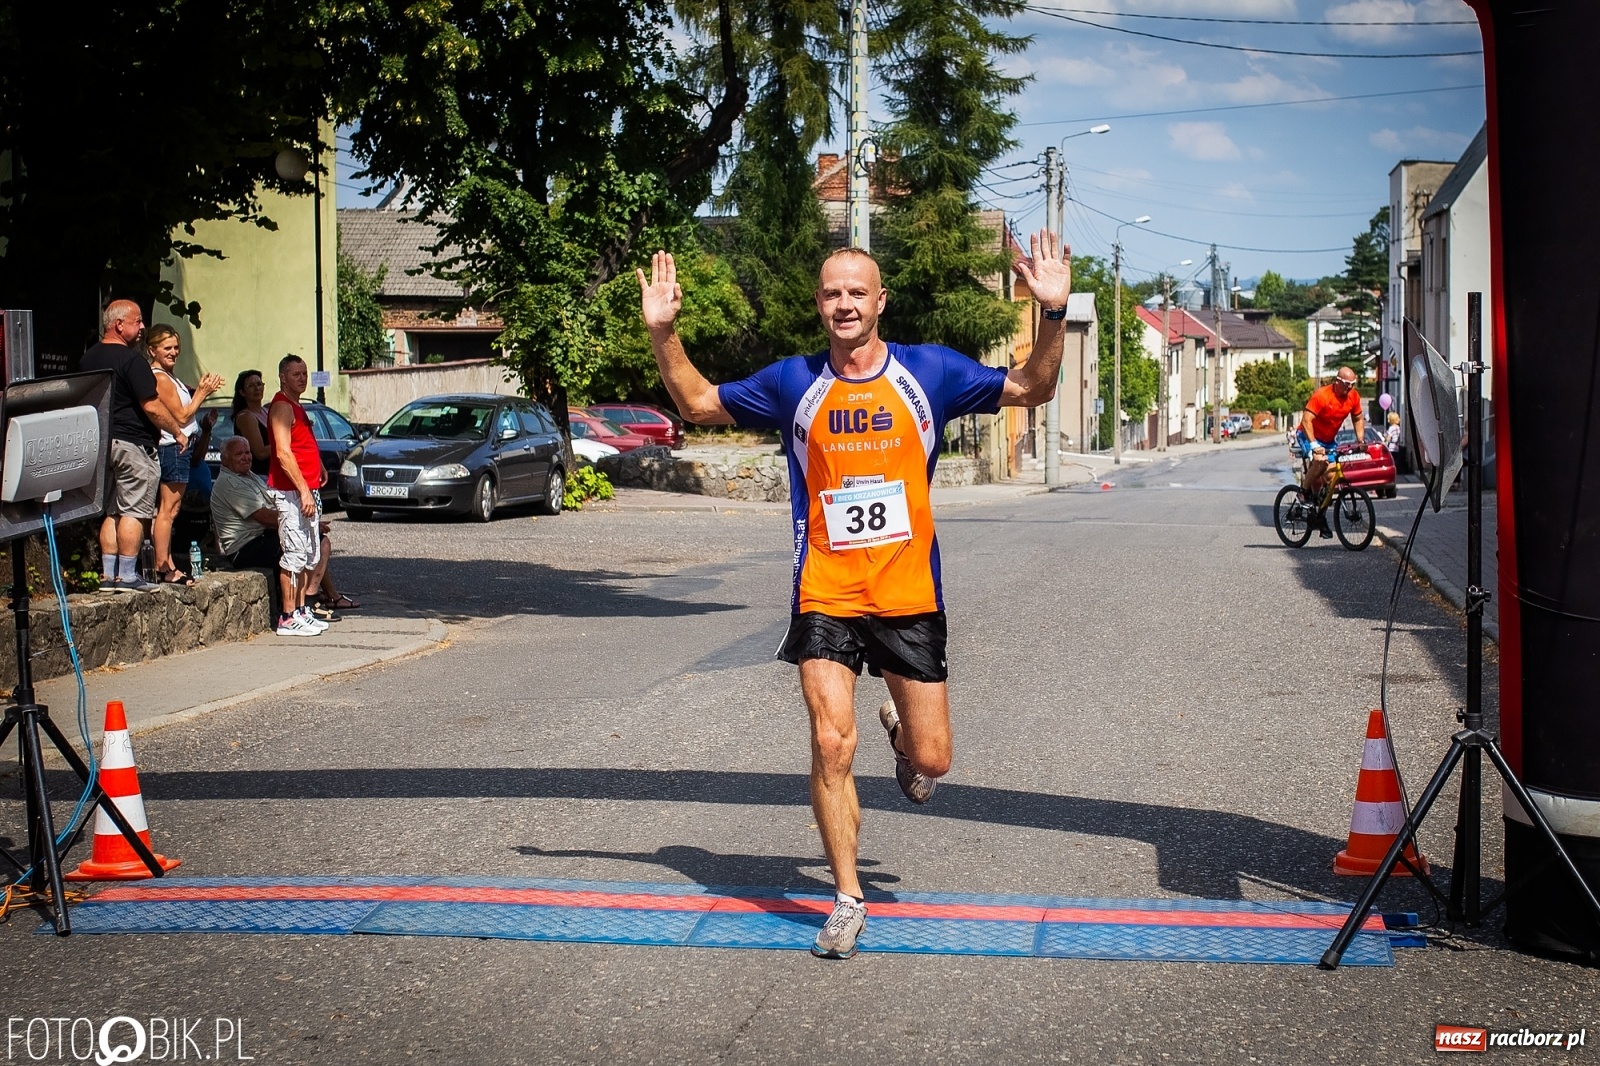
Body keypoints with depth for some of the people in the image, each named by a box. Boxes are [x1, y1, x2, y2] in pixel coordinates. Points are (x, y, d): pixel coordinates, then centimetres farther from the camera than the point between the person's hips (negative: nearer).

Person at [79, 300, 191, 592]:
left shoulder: (87, 359, 12)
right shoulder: (130, 359, -14)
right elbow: (152, 406, -16)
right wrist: (178, 432, -4)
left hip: (101, 443, 8)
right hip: (132, 443, -8)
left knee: (111, 512, 12)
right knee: (133, 511, -4)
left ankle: (108, 575, 11)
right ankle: (127, 576, -5)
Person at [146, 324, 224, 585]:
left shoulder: (167, 377, 17)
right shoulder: (160, 378, -14)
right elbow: (181, 416, -15)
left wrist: (201, 388, 2)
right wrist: (202, 393, -8)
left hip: (179, 448, 11)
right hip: (174, 448, -11)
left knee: (167, 509, 11)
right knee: (168, 509, -8)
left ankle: (167, 565, 14)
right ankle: (163, 567, -7)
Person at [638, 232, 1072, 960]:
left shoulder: (929, 372, 1)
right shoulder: (794, 382, 4)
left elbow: (1030, 389, 3)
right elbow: (698, 403, 13)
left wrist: (1052, 314, -11)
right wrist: (662, 332, -1)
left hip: (908, 597, 0)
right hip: (825, 598, 0)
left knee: (931, 762, 4)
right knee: (830, 746, -8)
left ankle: (901, 734, 43)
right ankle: (847, 900, 9)